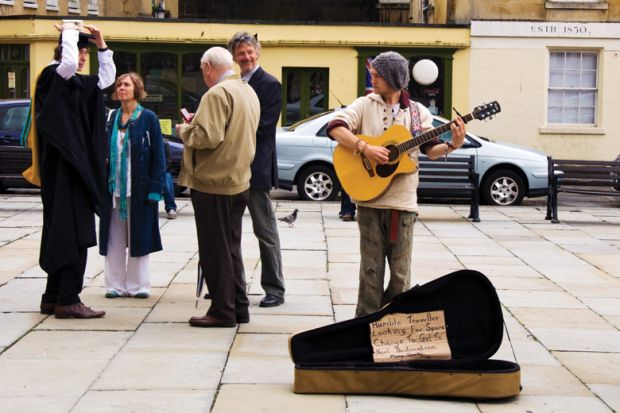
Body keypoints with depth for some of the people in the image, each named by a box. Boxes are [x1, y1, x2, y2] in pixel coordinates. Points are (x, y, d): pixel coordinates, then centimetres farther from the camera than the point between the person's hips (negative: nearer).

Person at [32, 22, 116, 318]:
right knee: (73, 234, -12)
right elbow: (68, 63, -31)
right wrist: (69, 32, -16)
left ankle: (53, 298, 17)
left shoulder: (78, 83, 16)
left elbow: (107, 78, 27)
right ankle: (67, 301, -11)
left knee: (62, 234, 12)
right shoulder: (52, 76, -9)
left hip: (77, 167, 10)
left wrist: (101, 43, 17)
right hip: (62, 168, -10)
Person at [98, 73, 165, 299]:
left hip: (139, 189, -4)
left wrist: (155, 187, -10)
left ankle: (137, 285, 11)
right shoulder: (111, 118, 10)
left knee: (138, 237, 2)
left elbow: (158, 155, -4)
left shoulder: (148, 118, -2)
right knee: (114, 239, 5)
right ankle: (115, 285, 12)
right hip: (113, 188, 4)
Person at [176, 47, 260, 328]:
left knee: (215, 250, -1)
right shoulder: (248, 92, 13)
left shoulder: (217, 94, -17)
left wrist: (184, 131, -6)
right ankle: (239, 307, 20)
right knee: (231, 248, 16)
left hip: (213, 182, -9)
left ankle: (222, 311, 3)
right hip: (238, 181, 9)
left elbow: (208, 137, -24)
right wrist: (196, 124, 16)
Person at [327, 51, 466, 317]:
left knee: (401, 273, 5)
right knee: (371, 268, 3)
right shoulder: (365, 104, 5)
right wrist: (365, 148, -19)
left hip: (403, 202, 1)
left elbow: (431, 150, 4)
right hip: (370, 198, -1)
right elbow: (335, 128, -8)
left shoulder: (417, 112, 9)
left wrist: (452, 145, -16)